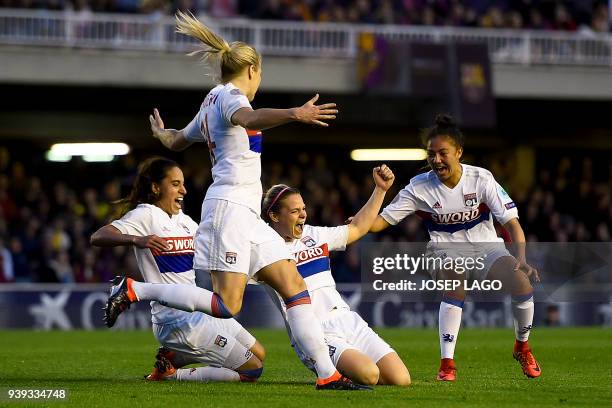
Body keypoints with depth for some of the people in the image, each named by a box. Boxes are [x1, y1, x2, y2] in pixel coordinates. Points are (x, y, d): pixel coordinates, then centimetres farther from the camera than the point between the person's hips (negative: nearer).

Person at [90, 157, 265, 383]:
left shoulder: (183, 220, 16)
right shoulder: (145, 215, -8)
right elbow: (98, 237, -22)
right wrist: (136, 240, -39)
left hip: (202, 311, 9)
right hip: (179, 320, -9)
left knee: (258, 354, 19)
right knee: (252, 370, -9)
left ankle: (173, 358, 14)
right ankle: (171, 373, -2)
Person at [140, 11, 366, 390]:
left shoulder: (211, 104, 22)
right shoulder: (228, 95, -6)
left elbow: (177, 141, 38)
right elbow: (249, 119, -31)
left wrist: (161, 132, 63)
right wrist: (293, 114, -48)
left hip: (247, 215, 10)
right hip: (231, 205, -10)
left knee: (294, 286, 0)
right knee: (227, 304, -14)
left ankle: (327, 373, -8)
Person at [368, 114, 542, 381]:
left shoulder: (481, 179, -13)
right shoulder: (420, 187, -11)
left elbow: (512, 223, -15)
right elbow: (382, 220, -9)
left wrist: (521, 261, -30)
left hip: (486, 248, 1)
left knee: (522, 283, -24)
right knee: (456, 283, -35)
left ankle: (522, 347, 5)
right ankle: (447, 363, -28)